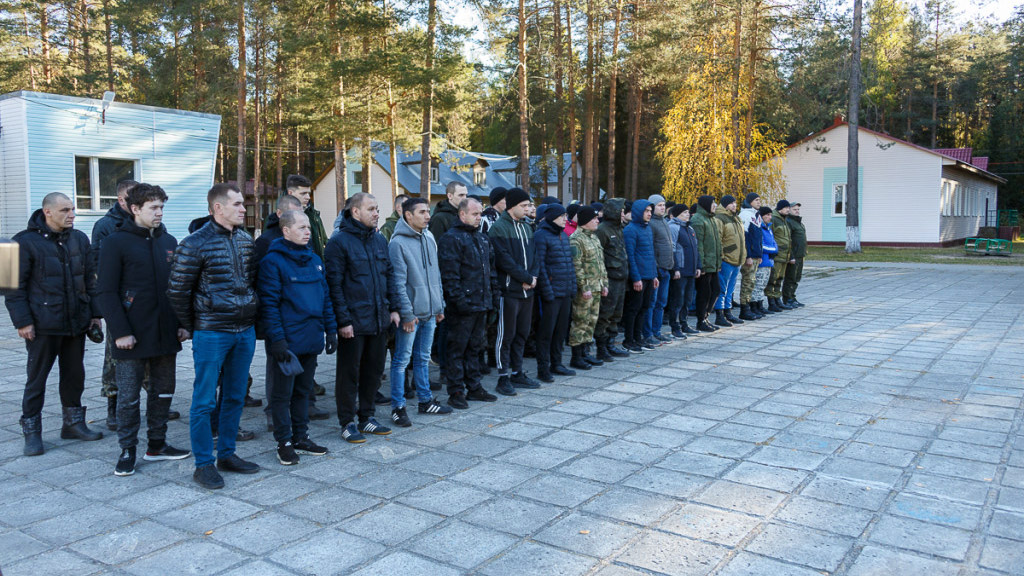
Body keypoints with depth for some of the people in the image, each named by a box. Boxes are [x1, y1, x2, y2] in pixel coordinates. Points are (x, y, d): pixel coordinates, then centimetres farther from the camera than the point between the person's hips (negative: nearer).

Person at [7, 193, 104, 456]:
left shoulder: (79, 239, 8)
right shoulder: (26, 242, -7)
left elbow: (89, 279, 14)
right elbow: (16, 287, -7)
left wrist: (94, 313, 10)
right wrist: (22, 321, -12)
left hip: (76, 324, 5)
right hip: (43, 326, -5)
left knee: (74, 375, 14)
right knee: (36, 379, 5)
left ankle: (74, 423, 27)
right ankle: (32, 432, 16)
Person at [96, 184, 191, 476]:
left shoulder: (169, 242, 10)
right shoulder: (117, 242, -6)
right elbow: (105, 291, -9)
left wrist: (183, 323, 6)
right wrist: (120, 331, -15)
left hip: (166, 334, 5)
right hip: (132, 336, -5)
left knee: (163, 391, 12)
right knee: (129, 396, 3)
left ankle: (157, 444, 26)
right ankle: (127, 450, 16)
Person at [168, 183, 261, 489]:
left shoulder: (246, 240, 8)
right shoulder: (195, 243, -10)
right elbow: (178, 291, -7)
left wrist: (251, 318, 11)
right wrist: (191, 327, -2)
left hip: (245, 331, 6)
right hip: (211, 334, -6)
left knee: (235, 397, 14)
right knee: (204, 401, 2)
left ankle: (227, 454, 27)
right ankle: (203, 464, 12)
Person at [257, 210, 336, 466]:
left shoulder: (314, 260, 12)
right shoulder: (272, 261, -10)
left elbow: (325, 297, 15)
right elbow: (269, 304, -14)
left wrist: (331, 329, 11)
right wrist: (277, 338, -19)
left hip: (311, 340, 7)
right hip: (286, 343, -7)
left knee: (303, 391, 17)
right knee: (282, 394, 5)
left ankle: (301, 437, 28)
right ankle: (284, 443, 16)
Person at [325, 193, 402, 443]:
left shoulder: (379, 240, 11)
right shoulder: (339, 242, -10)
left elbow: (389, 275, 16)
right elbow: (334, 284, -13)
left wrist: (393, 308, 8)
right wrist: (343, 320, -16)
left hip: (379, 320, 7)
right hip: (353, 323, -6)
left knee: (374, 370, 15)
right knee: (349, 373, 5)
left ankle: (366, 417, 29)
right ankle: (347, 423, 17)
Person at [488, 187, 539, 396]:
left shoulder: (526, 227, 15)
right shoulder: (499, 228, -10)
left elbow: (533, 255, 14)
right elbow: (505, 260, -17)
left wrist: (532, 277, -3)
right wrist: (526, 278, -14)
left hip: (527, 290, 8)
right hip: (509, 290, -8)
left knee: (522, 333, 14)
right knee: (505, 335, -1)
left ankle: (517, 372, 26)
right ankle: (503, 377, 7)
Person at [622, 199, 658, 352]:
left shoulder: (648, 228, 15)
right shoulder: (631, 229, -12)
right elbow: (630, 255, -15)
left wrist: (654, 275, 16)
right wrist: (636, 278, -18)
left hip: (649, 276, 8)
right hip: (638, 276, -8)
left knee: (644, 307, 13)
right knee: (633, 308, -1)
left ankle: (638, 338, 23)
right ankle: (629, 341, 7)